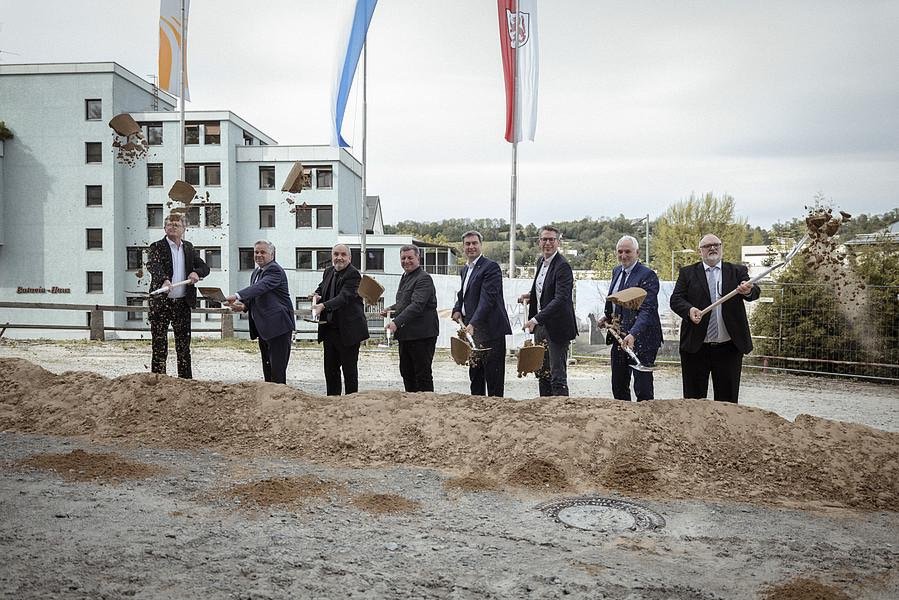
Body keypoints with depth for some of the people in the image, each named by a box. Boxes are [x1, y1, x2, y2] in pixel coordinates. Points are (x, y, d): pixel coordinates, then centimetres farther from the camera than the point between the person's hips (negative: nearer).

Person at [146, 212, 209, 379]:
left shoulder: (189, 248, 12)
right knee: (159, 346, 1)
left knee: (184, 345, 11)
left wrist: (196, 272, -12)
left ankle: (186, 379, 19)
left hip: (183, 303, 4)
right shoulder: (157, 247, -3)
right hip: (161, 302, -4)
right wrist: (164, 280, -41)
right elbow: (154, 266, -21)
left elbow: (205, 267, 11)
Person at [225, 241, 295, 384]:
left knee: (277, 372, -9)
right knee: (267, 371, 16)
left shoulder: (274, 270, -12)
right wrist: (243, 305, -1)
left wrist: (238, 296, -40)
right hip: (263, 329, 10)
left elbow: (260, 287, -28)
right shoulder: (256, 272, 18)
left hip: (278, 327, -10)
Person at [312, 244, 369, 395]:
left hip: (348, 330, -8)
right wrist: (316, 295, 4)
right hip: (329, 329, 8)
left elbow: (344, 297, -26)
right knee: (330, 367, 14)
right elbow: (321, 287, 28)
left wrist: (323, 306, -38)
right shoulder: (328, 272, 11)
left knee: (349, 368, 1)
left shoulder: (353, 274, -14)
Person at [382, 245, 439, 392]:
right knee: (406, 372, 15)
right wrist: (391, 309, 8)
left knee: (423, 374, -2)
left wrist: (397, 322, -34)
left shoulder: (424, 278, -14)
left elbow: (417, 305, -26)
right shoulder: (405, 277, 17)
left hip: (421, 334, -10)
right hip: (405, 335, 10)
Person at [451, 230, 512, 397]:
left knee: (493, 377, -3)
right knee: (475, 375, 17)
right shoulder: (465, 269, 17)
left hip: (491, 331, -9)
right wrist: (457, 310, 6)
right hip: (473, 331, 9)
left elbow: (487, 299, -21)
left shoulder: (490, 267, -12)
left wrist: (472, 324, -29)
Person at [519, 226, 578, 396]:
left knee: (557, 376, -3)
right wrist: (531, 296, 8)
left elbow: (560, 299, -27)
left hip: (557, 328, -9)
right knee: (542, 373, 17)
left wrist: (537, 318, -32)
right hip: (540, 325, 9)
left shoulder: (563, 266, -17)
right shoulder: (542, 261, 11)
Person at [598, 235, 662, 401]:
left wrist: (633, 334, -35)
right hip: (619, 338, 8)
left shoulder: (648, 275, -14)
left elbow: (647, 310, -23)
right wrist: (607, 317, 7)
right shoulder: (617, 271, 12)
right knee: (618, 387, 15)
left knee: (643, 390, -1)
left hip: (640, 340, -8)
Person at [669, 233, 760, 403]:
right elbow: (676, 299, -3)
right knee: (693, 398, 8)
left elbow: (755, 292, -6)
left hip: (729, 348, 1)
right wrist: (689, 309, -25)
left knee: (727, 401, 9)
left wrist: (748, 290, -31)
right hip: (695, 347, 0)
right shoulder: (687, 273, 6)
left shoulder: (738, 271, 8)